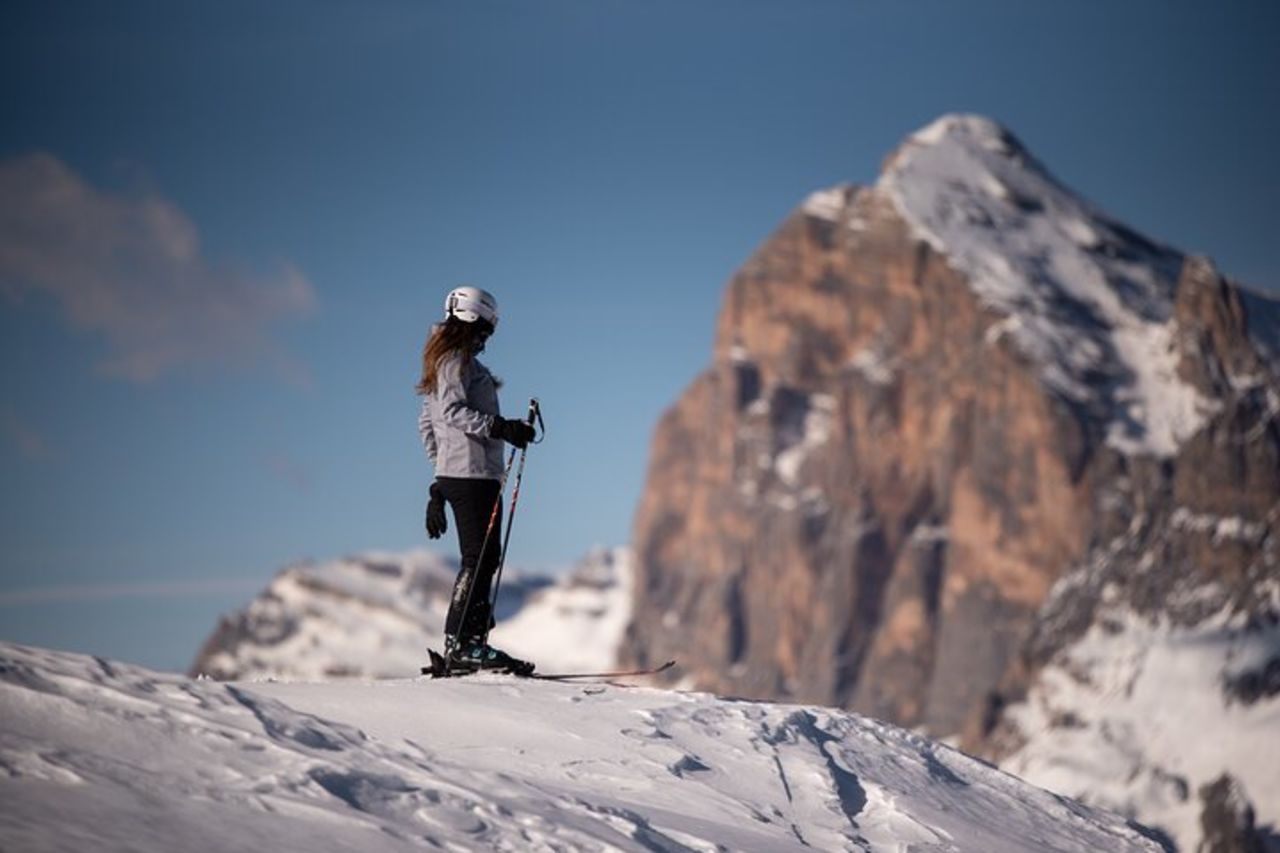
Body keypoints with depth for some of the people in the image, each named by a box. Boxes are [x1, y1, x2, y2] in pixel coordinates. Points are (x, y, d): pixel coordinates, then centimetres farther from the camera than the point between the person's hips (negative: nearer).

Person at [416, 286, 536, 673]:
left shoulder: (445, 361, 22)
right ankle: (460, 644, -14)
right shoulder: (457, 360, -7)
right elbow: (452, 410, -22)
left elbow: (427, 422, 26)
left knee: (486, 558, 8)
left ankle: (471, 642, 7)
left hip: (454, 473, 10)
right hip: (471, 472, -10)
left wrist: (442, 468, 29)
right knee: (478, 558, -12)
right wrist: (499, 427, -27)